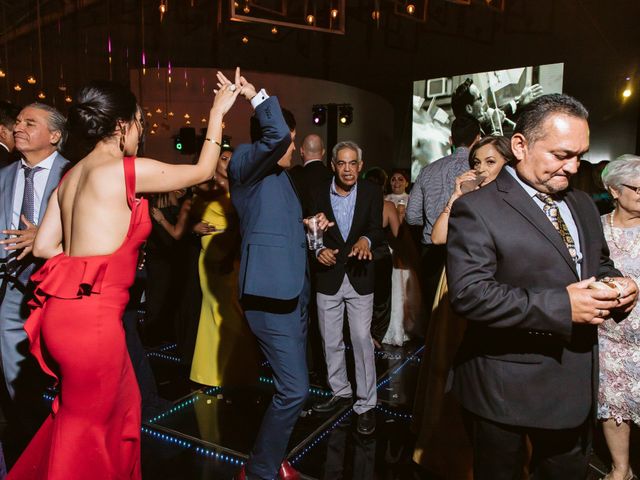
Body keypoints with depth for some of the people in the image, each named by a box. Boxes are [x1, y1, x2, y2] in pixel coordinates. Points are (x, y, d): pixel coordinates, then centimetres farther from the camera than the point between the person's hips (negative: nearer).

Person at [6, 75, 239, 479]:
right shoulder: (128, 169, -12)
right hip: (93, 316, -9)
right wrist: (218, 111, 9)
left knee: (122, 404, 23)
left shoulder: (71, 176, 12)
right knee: (86, 424, 10)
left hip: (66, 309, 9)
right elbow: (203, 171, -1)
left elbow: (44, 246, 13)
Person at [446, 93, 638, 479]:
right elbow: (469, 293, -25)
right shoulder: (477, 209, -16)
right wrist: (561, 306, -27)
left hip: (576, 385, 7)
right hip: (506, 389, -6)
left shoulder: (583, 205, 9)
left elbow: (598, 264, 21)